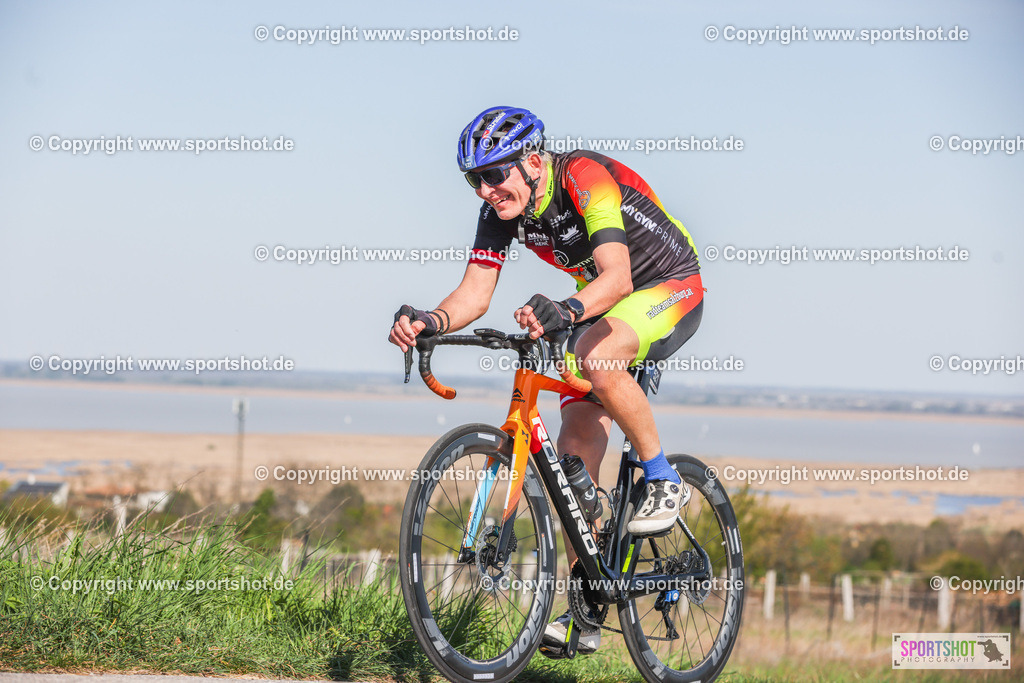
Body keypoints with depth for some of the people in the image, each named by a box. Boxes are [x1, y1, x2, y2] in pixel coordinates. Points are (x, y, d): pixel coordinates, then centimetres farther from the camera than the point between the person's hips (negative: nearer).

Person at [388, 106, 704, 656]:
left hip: (669, 287, -7)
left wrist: (565, 311, -60)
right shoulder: (501, 209, -9)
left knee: (596, 357, -38)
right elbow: (474, 295, -14)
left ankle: (662, 481, -16)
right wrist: (429, 321, -35)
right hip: (599, 309, 7)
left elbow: (617, 276, -42)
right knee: (575, 455, -4)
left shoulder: (585, 178, -30)